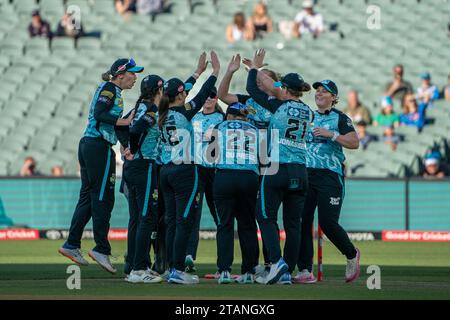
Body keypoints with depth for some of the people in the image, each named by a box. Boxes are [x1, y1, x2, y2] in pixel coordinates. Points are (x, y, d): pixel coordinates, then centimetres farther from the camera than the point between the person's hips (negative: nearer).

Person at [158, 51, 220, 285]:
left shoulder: (164, 114, 7)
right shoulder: (183, 114, -11)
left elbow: (179, 93, 21)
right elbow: (202, 97, -7)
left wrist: (199, 71, 29)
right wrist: (215, 72, 5)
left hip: (166, 171, 8)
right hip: (184, 171, -7)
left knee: (172, 222, 9)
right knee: (184, 221, -6)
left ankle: (173, 269, 9)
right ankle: (178, 271, -9)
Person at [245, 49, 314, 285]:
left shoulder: (279, 106, -7)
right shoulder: (308, 113, 8)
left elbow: (252, 90, 2)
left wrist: (254, 68, 20)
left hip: (277, 170, -5)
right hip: (300, 171, 5)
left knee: (266, 216, 4)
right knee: (293, 223, 7)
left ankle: (277, 261, -15)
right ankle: (287, 272, 7)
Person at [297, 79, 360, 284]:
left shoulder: (340, 118, 2)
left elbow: (354, 143, -9)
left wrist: (331, 135, -17)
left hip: (330, 175, -5)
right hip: (305, 174, 5)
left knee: (328, 222, -11)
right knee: (302, 221, -4)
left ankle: (351, 255, 17)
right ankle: (305, 271, -2)